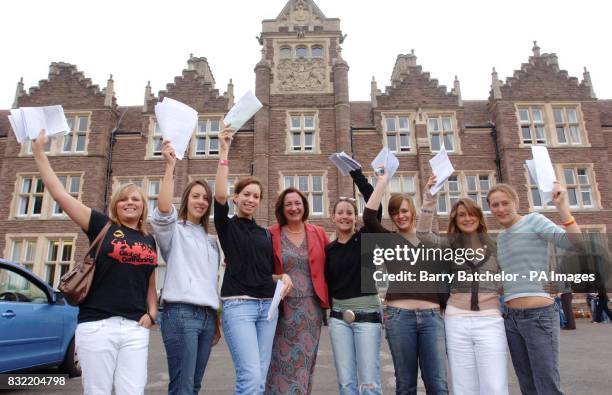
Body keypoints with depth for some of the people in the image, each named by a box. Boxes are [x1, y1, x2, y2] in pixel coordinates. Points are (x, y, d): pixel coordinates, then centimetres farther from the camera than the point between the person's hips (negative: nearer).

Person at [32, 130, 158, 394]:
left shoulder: (149, 241, 14)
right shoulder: (102, 225, 3)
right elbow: (59, 194, 0)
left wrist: (152, 313, 6)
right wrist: (39, 152, 2)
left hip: (135, 328, 3)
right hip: (97, 325, -3)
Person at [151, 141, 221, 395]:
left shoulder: (210, 241, 22)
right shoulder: (174, 231, 4)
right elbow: (163, 209, -20)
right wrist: (170, 166, -20)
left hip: (207, 316, 6)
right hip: (181, 314, -6)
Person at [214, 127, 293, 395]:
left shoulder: (265, 234, 16)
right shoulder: (227, 225, 2)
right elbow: (219, 195, -17)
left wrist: (283, 276, -2)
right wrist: (224, 153, -19)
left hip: (268, 305, 5)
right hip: (238, 305, -5)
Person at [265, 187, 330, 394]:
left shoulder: (319, 234, 5)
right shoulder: (271, 235, -3)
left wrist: (328, 298, 2)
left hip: (311, 307, 2)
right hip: (283, 308, -2)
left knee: (305, 362, 12)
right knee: (284, 363, 3)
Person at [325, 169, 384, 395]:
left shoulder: (366, 238, -1)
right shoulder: (329, 249, 8)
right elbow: (328, 284, 12)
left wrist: (355, 172, -14)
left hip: (367, 315, -3)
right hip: (339, 317, 3)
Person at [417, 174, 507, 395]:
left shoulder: (495, 245, 9)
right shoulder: (449, 244, 6)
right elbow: (423, 234, -12)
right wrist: (429, 199, -18)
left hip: (490, 320, 0)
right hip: (457, 321, 0)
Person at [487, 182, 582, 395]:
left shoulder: (533, 220, -3)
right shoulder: (501, 237, 16)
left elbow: (575, 244, -18)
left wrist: (562, 206, -24)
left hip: (539, 315, -7)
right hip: (511, 318, 7)